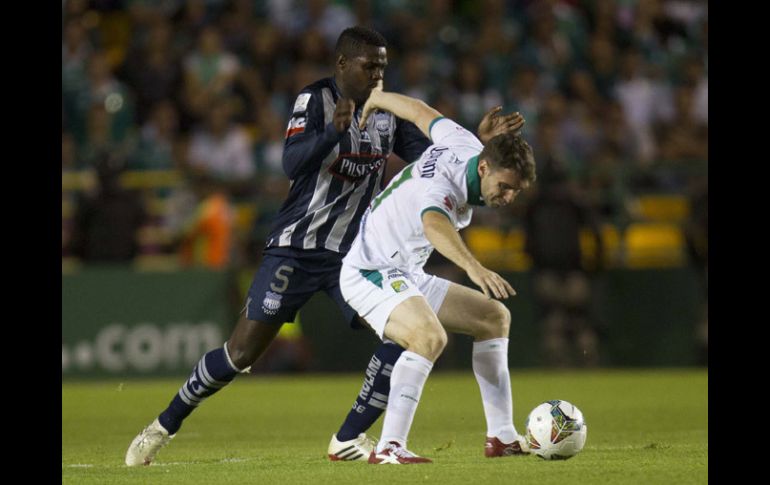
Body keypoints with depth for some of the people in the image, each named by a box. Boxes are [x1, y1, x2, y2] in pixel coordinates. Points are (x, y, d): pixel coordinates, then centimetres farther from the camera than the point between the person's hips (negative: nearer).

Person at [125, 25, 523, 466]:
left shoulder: (388, 112, 6)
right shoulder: (315, 100, -10)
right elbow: (293, 163, -24)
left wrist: (478, 142, -8)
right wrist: (334, 130, -40)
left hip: (354, 252, 5)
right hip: (296, 247, -5)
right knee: (243, 351, -7)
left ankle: (349, 440, -4)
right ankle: (164, 426, 10)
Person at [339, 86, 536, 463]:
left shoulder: (466, 146, -5)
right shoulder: (439, 187, -32)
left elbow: (420, 112, 13)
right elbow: (435, 225, -56)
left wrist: (376, 99, 31)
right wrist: (473, 267, -73)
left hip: (407, 276, 10)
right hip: (369, 275, -10)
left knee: (495, 318, 13)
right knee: (430, 336, -35)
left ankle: (502, 438, 16)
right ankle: (388, 448, -34)